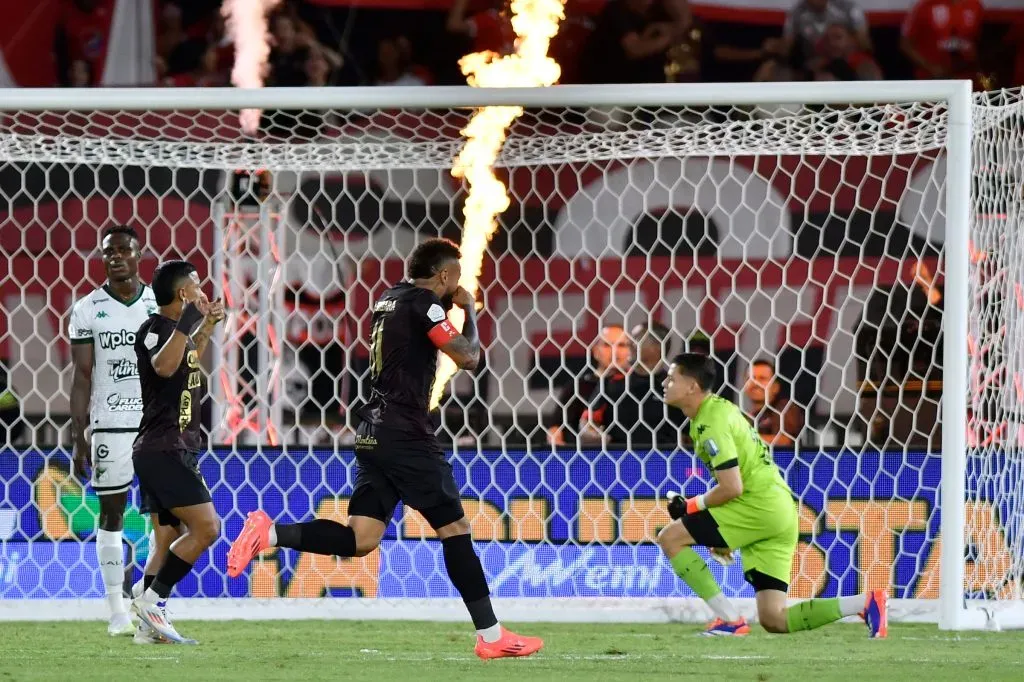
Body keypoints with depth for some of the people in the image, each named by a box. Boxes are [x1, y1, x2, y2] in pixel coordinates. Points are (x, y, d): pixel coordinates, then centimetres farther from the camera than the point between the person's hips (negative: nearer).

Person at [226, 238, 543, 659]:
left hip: (373, 434, 8)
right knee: (454, 528, -2)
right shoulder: (423, 304, -9)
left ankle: (269, 533, -12)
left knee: (360, 539, 2)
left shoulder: (391, 298, 17)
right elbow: (468, 357, -13)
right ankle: (491, 636, 0)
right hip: (406, 434, -8)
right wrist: (470, 311, 4)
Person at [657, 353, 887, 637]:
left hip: (760, 507, -9)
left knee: (670, 537, -6)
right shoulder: (718, 407, 20)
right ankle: (866, 603, -2)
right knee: (773, 620, 4)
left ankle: (729, 620, -9)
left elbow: (731, 488, -19)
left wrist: (691, 506, -2)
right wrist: (721, 535, 28)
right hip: (780, 512, 9)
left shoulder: (711, 423, -11)